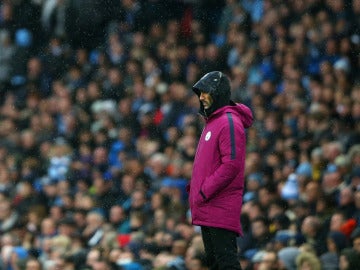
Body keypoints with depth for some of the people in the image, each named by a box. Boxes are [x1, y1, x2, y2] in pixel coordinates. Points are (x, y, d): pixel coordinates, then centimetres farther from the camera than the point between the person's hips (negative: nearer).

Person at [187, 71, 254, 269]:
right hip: (206, 209, 11)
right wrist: (194, 187, 11)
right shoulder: (211, 122, 19)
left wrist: (205, 192, -19)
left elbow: (232, 165, -21)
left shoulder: (229, 123, -12)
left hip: (221, 208, -11)